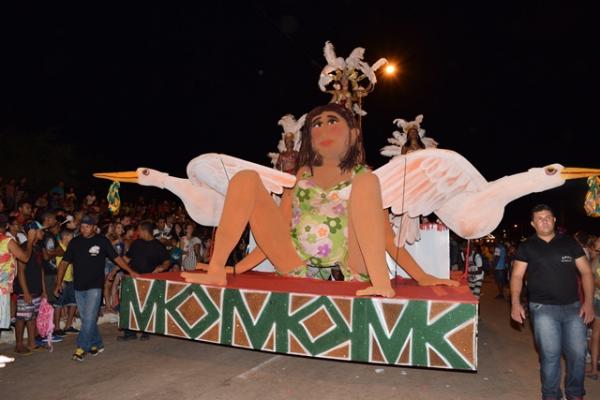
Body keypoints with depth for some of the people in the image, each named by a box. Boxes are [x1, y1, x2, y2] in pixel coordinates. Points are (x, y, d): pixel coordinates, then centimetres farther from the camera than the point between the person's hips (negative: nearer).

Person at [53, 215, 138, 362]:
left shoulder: (101, 241, -3)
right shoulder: (75, 242, 5)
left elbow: (116, 257, 1)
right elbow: (64, 263, 9)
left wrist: (130, 271, -4)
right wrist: (59, 283, 4)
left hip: (95, 286, -4)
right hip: (78, 286, 4)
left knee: (89, 318, -8)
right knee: (86, 319, 11)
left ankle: (82, 347, -1)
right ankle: (97, 344, 23)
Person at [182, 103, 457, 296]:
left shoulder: (363, 178, 8)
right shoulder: (303, 173, 15)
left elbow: (387, 237, 3)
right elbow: (279, 228, 13)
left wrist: (422, 277, -9)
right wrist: (237, 267, 6)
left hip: (348, 272, -2)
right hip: (298, 269, 3)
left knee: (365, 183, -20)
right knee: (246, 179, -7)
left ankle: (381, 283, -32)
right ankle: (217, 271, -15)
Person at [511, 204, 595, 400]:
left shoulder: (569, 243, 7)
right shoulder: (527, 247, 3)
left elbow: (586, 272, 7)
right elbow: (517, 276, 0)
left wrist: (588, 301, -4)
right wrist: (515, 302, -12)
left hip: (573, 307, 2)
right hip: (543, 308, -2)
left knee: (578, 353, 5)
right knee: (550, 355, 0)